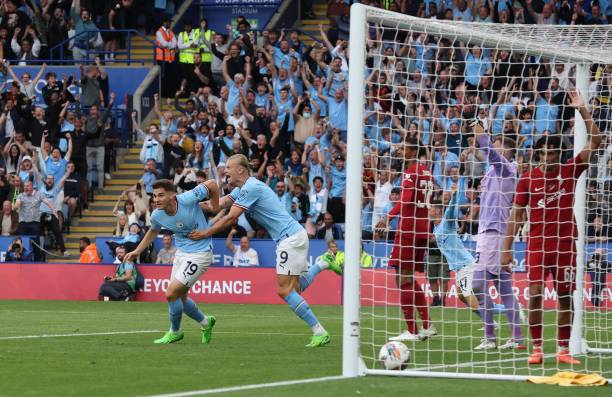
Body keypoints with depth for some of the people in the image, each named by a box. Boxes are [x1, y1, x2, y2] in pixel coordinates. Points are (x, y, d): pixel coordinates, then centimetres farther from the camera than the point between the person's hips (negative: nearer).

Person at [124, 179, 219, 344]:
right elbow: (153, 231, 16)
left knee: (171, 294, -12)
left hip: (199, 254, -7)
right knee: (180, 298, 13)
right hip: (181, 253, 7)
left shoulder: (188, 199, -26)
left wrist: (215, 209, -7)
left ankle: (175, 332, 13)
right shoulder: (157, 215, -8)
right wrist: (137, 251, 8)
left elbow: (212, 184, -12)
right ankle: (205, 322, 40)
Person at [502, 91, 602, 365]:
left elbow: (595, 141, -4)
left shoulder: (570, 171, 2)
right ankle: (536, 349, -1)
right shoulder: (528, 179, 1)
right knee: (534, 295, -9)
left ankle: (563, 350, 11)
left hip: (565, 244, 1)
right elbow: (517, 214, 5)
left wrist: (582, 109, -10)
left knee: (565, 297, 4)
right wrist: (507, 248, 1)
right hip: (537, 245, -1)